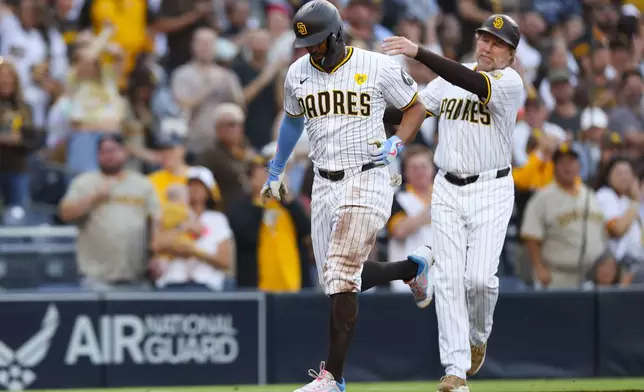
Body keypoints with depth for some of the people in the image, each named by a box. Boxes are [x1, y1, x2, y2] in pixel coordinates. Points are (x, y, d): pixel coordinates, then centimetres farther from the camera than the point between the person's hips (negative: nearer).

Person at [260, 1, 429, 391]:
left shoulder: (378, 67, -8)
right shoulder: (298, 73, 6)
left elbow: (416, 108, 3)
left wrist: (395, 145, -13)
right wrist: (276, 171, 29)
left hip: (367, 180, -6)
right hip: (324, 185, 6)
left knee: (342, 275, -16)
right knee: (337, 279, 8)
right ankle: (412, 269, 36)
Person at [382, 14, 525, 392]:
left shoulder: (510, 82, -10)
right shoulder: (451, 78, 8)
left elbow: (474, 84, -29)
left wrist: (419, 52, -39)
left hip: (491, 190, -4)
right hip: (448, 190, 4)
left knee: (479, 277, -13)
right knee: (448, 277, -5)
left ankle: (478, 338, 19)